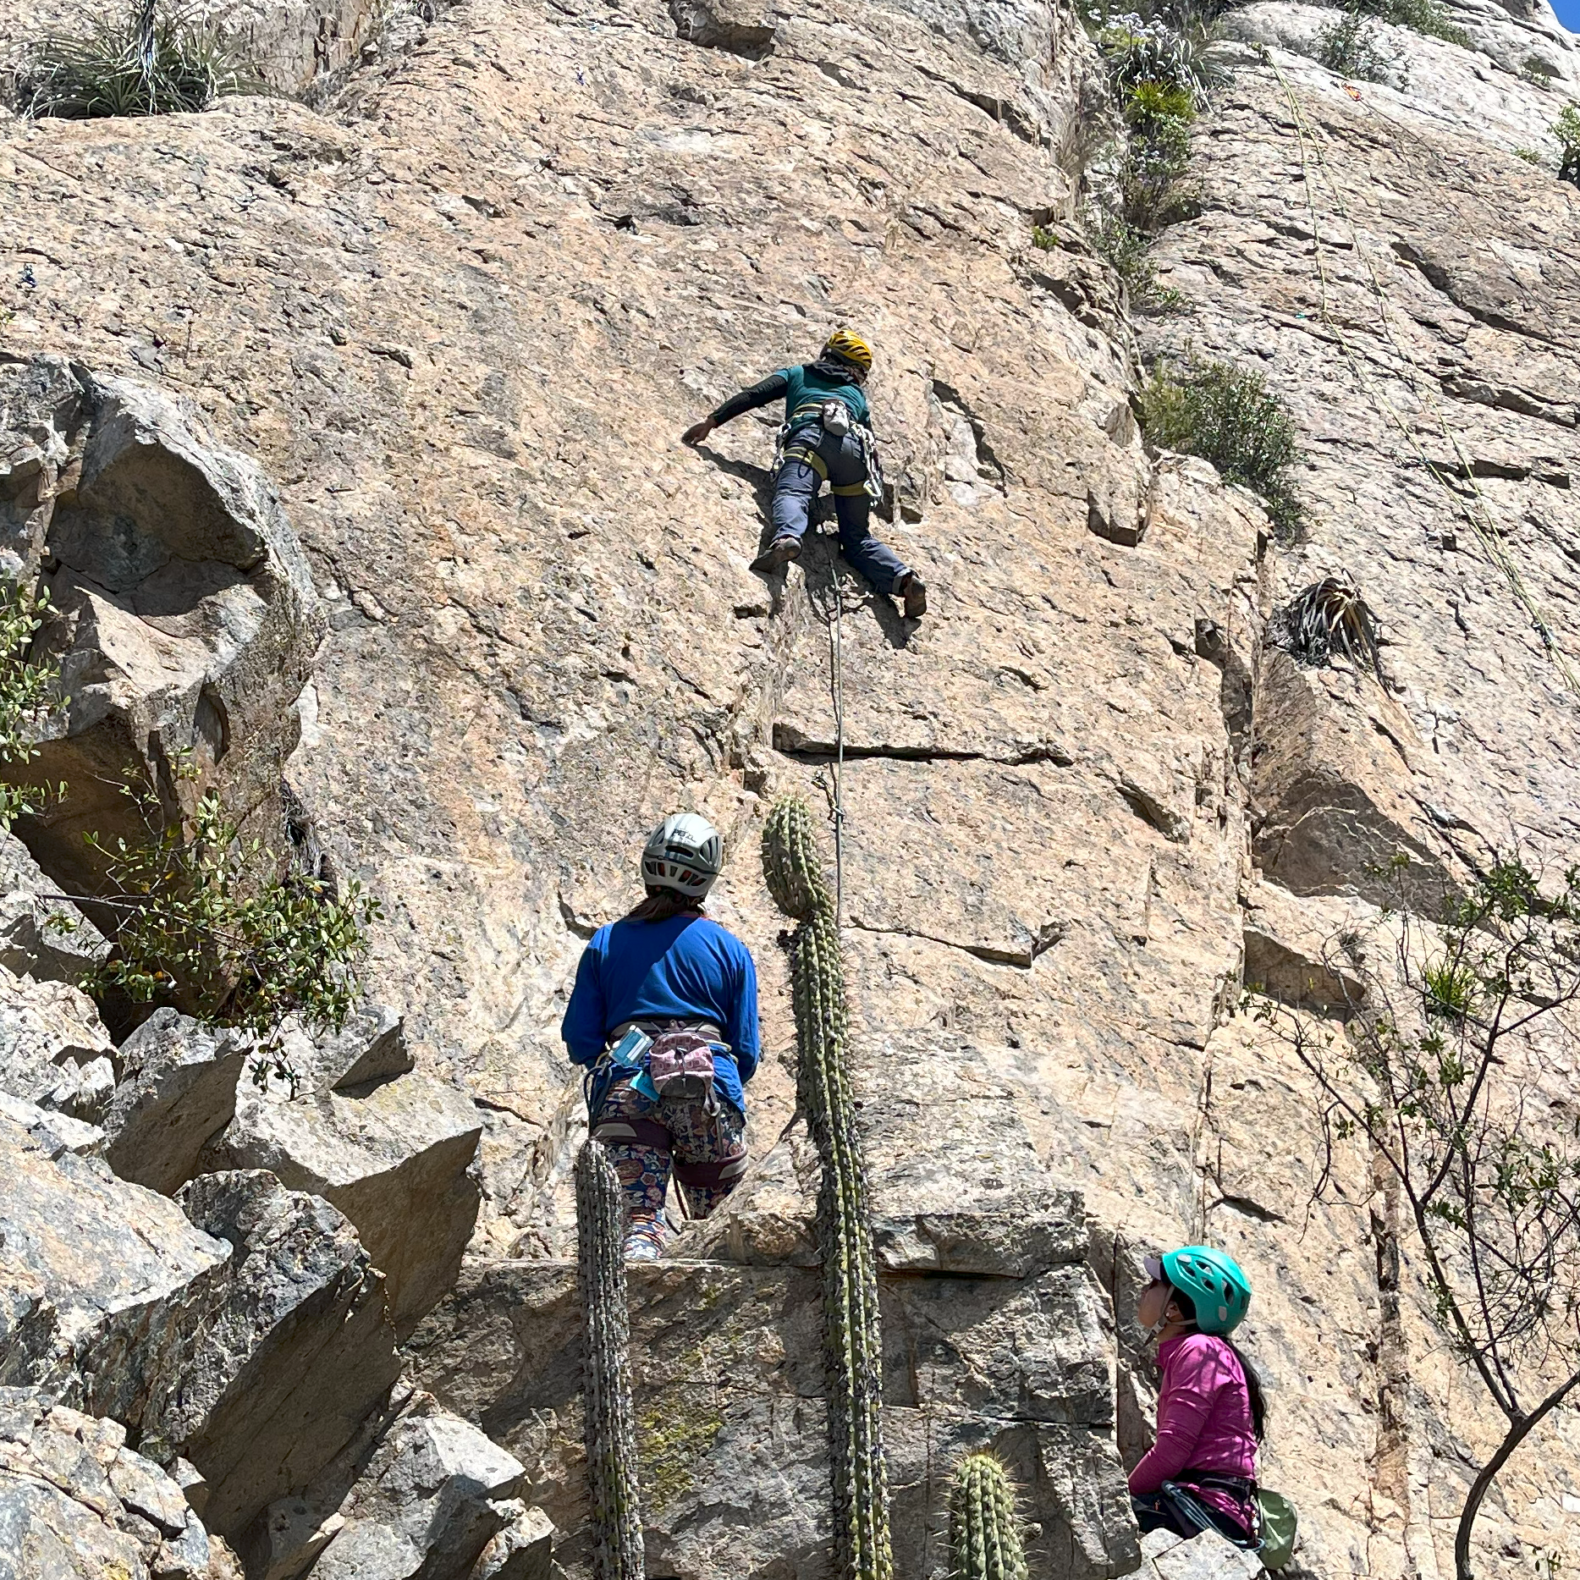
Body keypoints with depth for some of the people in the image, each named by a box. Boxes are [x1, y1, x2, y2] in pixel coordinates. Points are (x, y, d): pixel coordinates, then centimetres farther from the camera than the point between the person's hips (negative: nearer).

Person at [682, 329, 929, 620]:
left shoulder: (797, 374, 36)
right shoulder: (857, 395, 41)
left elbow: (753, 395, 23)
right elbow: (873, 447, 36)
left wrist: (711, 421, 24)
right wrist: (866, 504, 46)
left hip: (811, 435, -3)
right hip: (855, 446, 3)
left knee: (791, 494, -29)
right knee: (857, 537, 6)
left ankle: (786, 538, -63)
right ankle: (903, 578, -20)